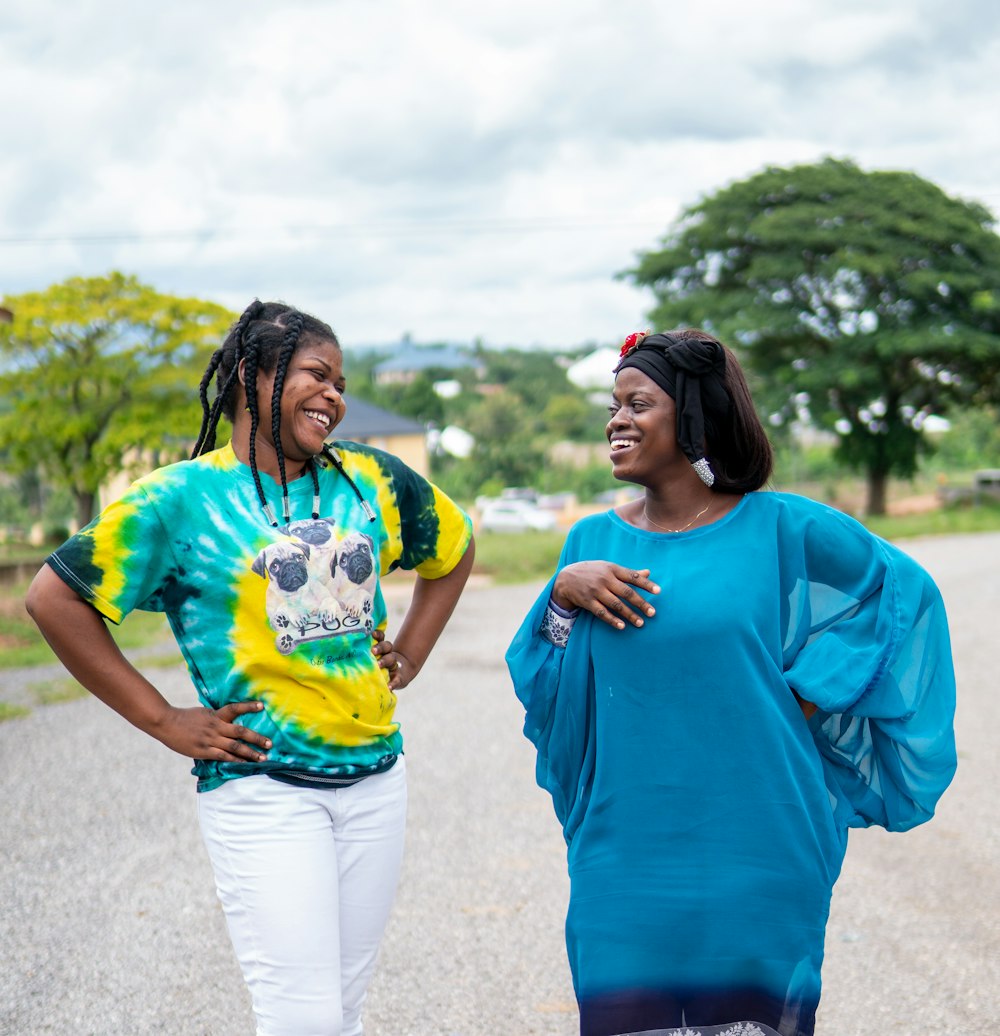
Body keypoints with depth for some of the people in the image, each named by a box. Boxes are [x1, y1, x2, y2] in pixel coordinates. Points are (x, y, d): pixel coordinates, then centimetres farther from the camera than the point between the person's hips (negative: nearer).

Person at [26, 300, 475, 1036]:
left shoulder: (371, 480, 6)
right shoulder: (182, 498, -7)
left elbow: (454, 546, 23)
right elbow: (54, 597, -6)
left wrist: (410, 657, 12)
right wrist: (162, 720, -8)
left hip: (373, 778, 5)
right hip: (262, 788, -5)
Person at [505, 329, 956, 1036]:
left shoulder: (782, 529, -4)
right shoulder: (595, 540, 6)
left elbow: (906, 587, 8)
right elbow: (539, 684, 6)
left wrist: (811, 690, 0)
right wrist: (563, 592, -12)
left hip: (755, 858, -2)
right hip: (624, 855, 2)